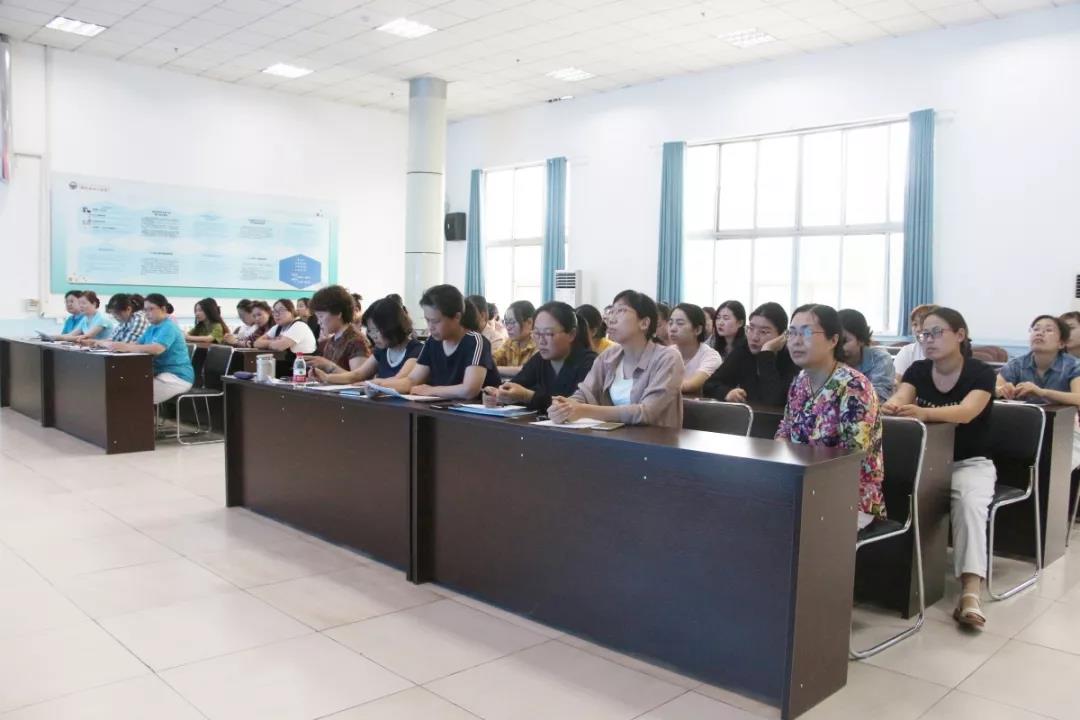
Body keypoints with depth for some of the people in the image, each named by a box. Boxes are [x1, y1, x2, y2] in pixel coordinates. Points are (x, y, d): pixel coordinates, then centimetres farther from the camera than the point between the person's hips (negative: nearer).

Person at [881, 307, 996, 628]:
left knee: (969, 503, -34)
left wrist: (923, 413, -49)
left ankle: (970, 593, -39)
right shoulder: (918, 370, 4)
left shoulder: (981, 373, -10)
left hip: (970, 462, -3)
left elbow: (966, 412, -29)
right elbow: (900, 398, -15)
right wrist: (892, 407, -42)